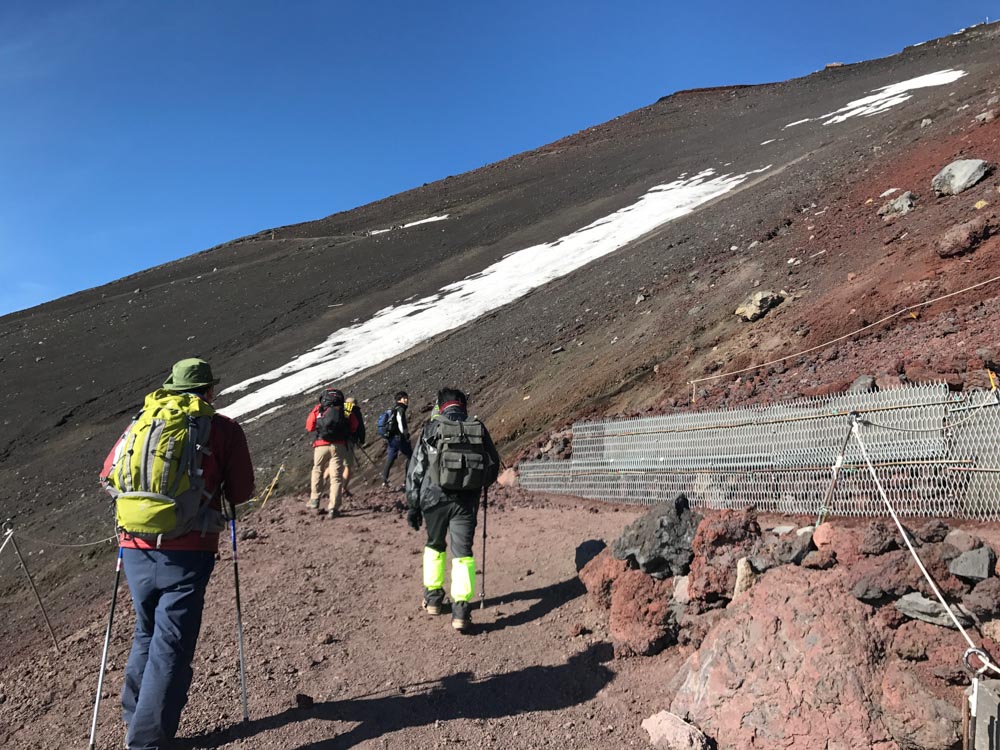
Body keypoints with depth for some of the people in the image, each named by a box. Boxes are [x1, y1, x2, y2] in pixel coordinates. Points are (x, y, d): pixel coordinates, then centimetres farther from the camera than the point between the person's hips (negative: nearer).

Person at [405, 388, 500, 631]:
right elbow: (494, 465, 11)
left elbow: (415, 470, -2)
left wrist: (412, 506, 4)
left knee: (434, 546, 22)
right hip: (467, 501, 0)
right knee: (463, 553, 4)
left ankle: (433, 598, 30)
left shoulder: (431, 429, 0)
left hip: (434, 498, 0)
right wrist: (480, 485, 30)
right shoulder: (479, 429, 4)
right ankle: (461, 610, -6)